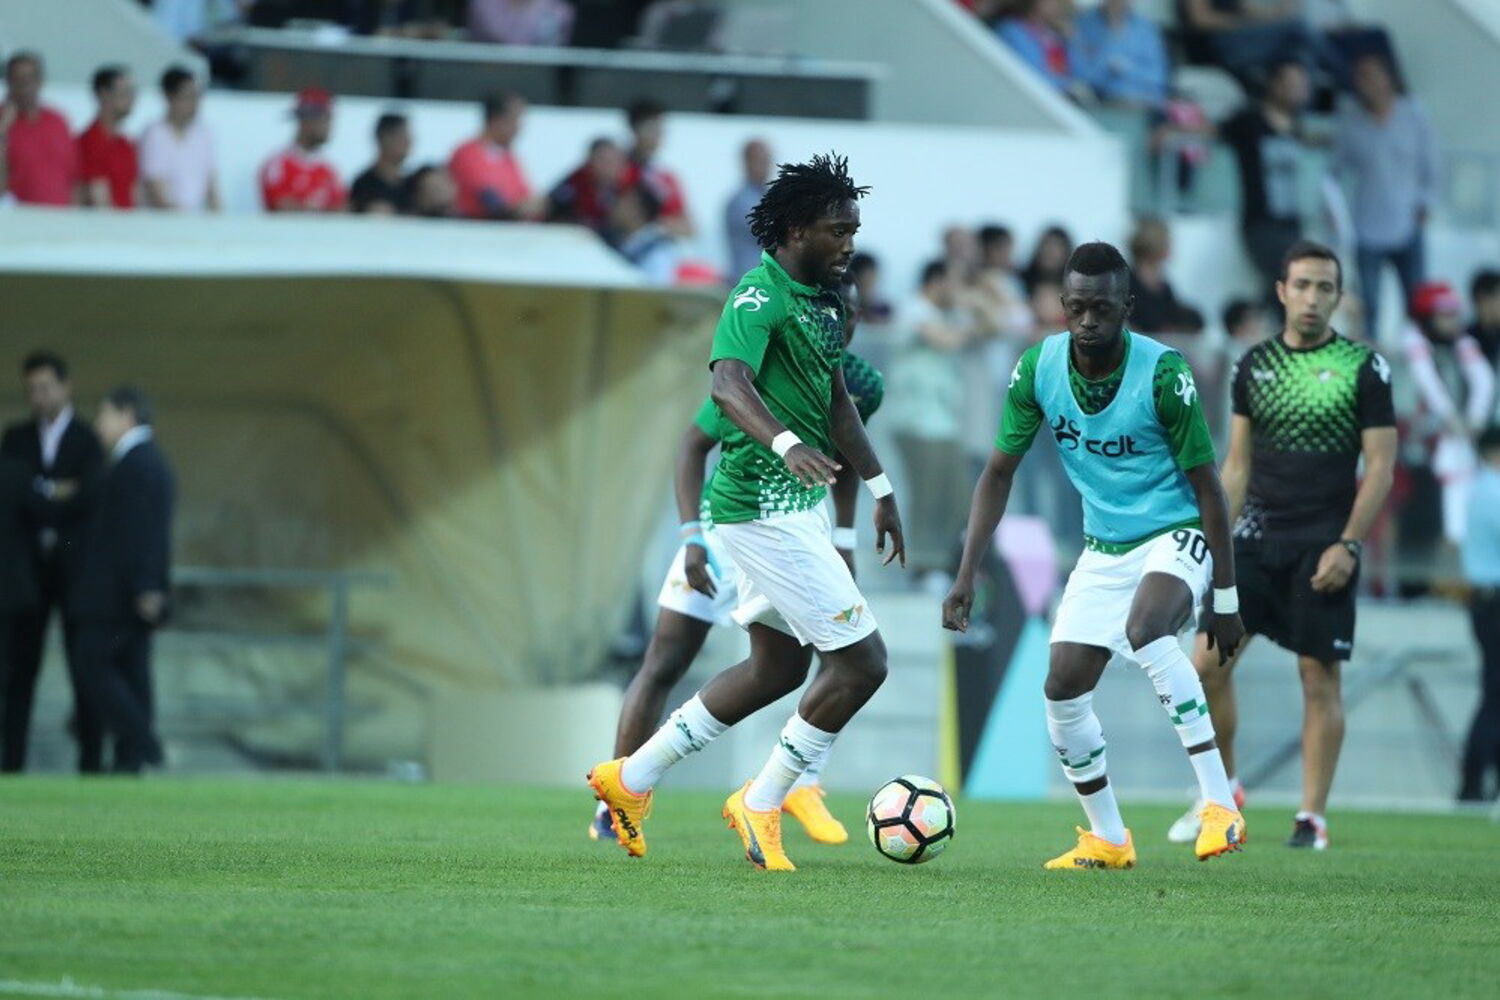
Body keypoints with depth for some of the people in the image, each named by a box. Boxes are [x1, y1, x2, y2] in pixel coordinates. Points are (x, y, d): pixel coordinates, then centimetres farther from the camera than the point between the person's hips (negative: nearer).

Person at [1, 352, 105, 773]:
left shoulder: (87, 441, 2)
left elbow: (87, 498, -11)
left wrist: (37, 498, -6)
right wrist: (54, 494, -11)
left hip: (75, 564, -2)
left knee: (84, 668, 0)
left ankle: (90, 761, 2)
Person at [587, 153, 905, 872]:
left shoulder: (823, 300, 13)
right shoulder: (758, 300, -18)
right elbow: (728, 383, -35)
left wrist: (879, 487, 26)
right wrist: (785, 444, -52)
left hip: (796, 503, 10)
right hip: (766, 507, -10)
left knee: (779, 665, 18)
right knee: (861, 662, -8)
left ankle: (631, 779, 24)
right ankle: (761, 805, 5)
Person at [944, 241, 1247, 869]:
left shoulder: (1163, 372, -21)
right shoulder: (1039, 368, -9)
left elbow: (1205, 484, -13)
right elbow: (999, 472, 2)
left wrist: (1225, 598, -12)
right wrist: (967, 575, -4)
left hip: (1175, 534, -6)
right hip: (1103, 550, 6)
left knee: (1145, 631, -35)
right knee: (1063, 689, 0)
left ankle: (1219, 805, -35)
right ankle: (1108, 839, 20)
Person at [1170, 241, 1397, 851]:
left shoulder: (1364, 367, -2)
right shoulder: (1255, 365, 10)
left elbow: (1380, 467, -4)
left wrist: (1348, 545, -12)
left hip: (1325, 545, -3)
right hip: (1258, 536, 3)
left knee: (1319, 678, -2)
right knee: (1209, 662, -5)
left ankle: (1312, 818, 5)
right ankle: (1221, 791, 12)